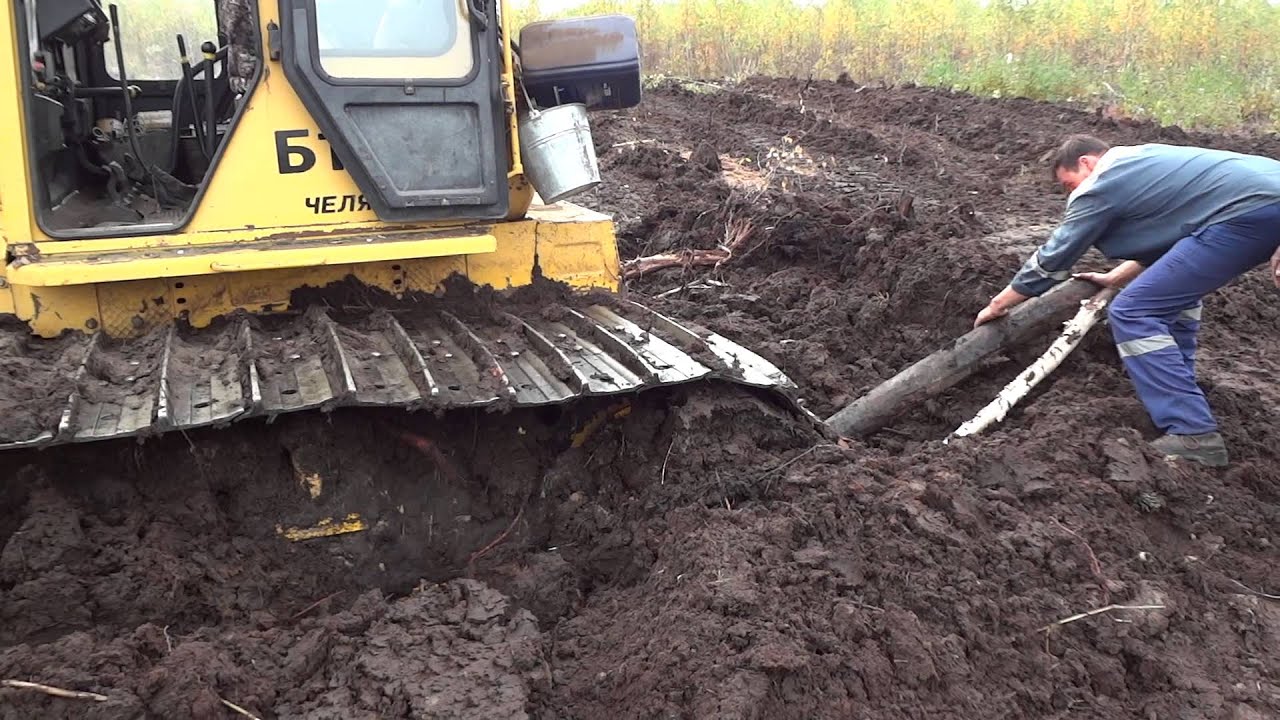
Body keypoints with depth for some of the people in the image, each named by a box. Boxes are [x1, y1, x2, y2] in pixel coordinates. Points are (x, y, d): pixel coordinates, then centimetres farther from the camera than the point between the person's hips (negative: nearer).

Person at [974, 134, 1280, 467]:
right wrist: (1115, 277, 41)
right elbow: (1163, 231, 38)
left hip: (1250, 212, -10)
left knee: (1132, 313, -8)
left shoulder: (1100, 186, 2)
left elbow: (1051, 258, 8)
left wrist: (997, 305, 19)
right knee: (1174, 287, 32)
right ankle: (1175, 384, 34)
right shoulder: (1140, 162, 28)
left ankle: (1193, 435, -12)